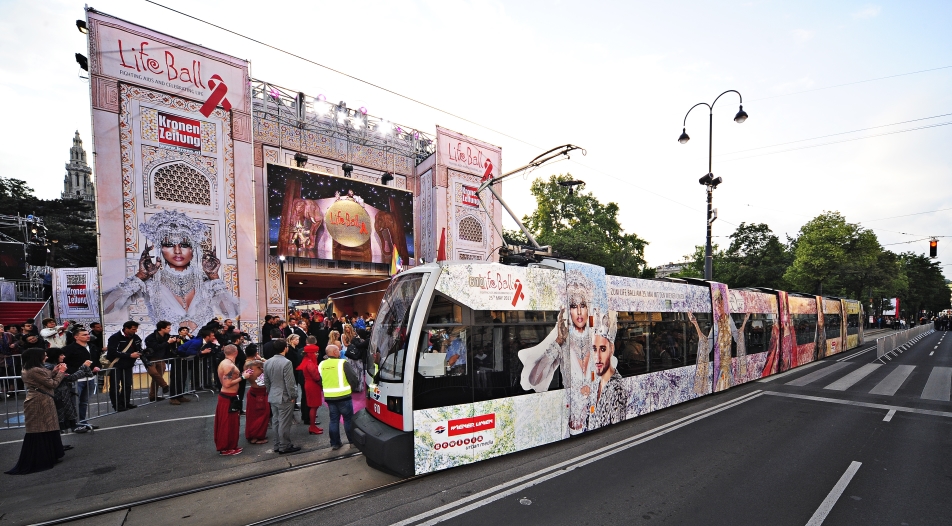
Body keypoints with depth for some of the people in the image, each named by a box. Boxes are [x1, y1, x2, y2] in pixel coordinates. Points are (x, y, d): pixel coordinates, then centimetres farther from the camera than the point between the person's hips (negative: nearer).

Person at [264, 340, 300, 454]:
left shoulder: (267, 362, 4)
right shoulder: (286, 362, -20)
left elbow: (266, 381, 11)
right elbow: (289, 382, -19)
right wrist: (293, 396, -9)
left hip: (273, 397, 8)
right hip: (285, 397, -8)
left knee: (275, 422, 15)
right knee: (284, 423, 1)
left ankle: (277, 445, 24)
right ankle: (284, 447, 10)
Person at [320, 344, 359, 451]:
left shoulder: (322, 365, 3)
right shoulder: (343, 363, -15)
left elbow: (320, 381, 13)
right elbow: (353, 379, -13)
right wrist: (347, 384, 8)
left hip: (329, 397, 5)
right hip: (343, 396, -5)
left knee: (334, 419, 13)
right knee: (348, 419, 8)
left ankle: (335, 443, 18)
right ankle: (352, 441, 16)